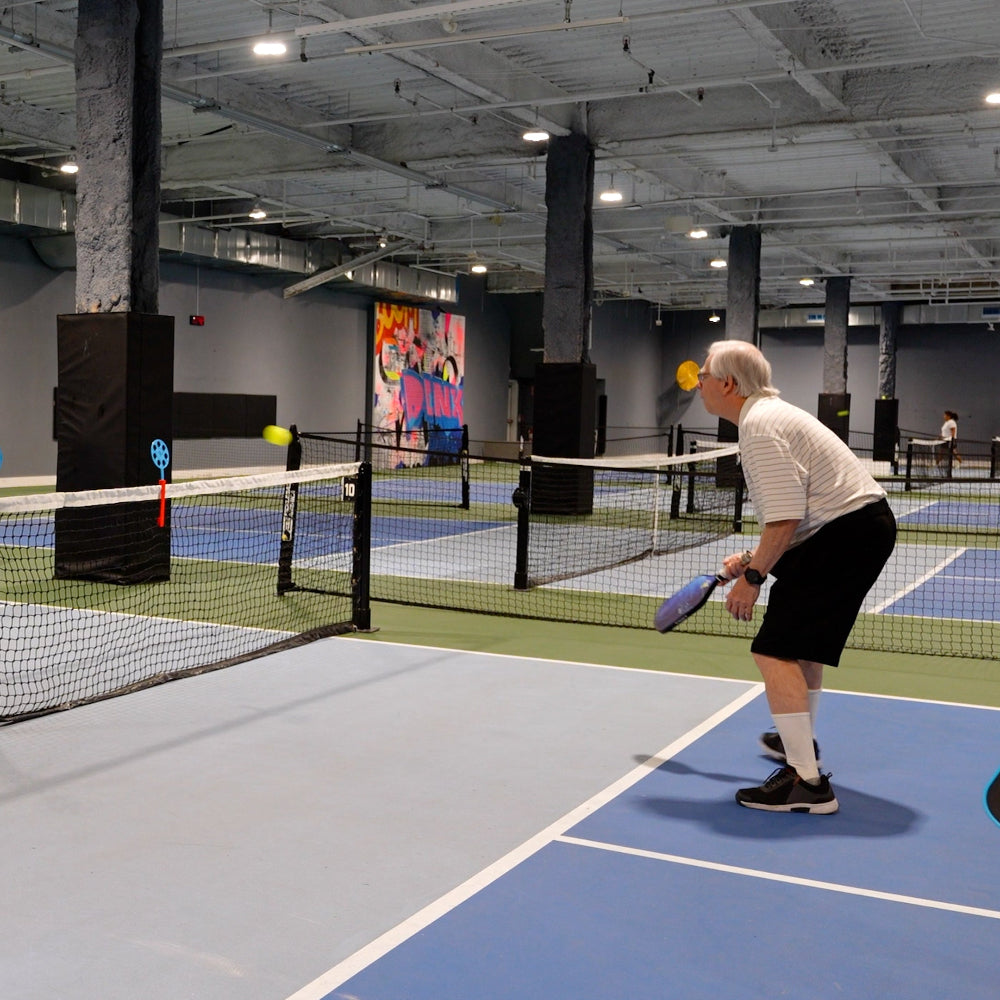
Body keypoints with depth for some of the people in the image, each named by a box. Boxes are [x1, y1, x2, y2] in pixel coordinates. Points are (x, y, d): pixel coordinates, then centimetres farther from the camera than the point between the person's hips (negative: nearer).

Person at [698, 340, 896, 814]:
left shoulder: (760, 425, -17)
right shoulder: (769, 415, 16)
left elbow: (785, 519, -24)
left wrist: (752, 577, -14)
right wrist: (754, 559, 14)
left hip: (849, 532, -11)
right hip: (862, 524, 11)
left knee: (774, 651, -13)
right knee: (805, 638, 28)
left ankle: (806, 782, -13)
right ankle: (800, 741, 47)